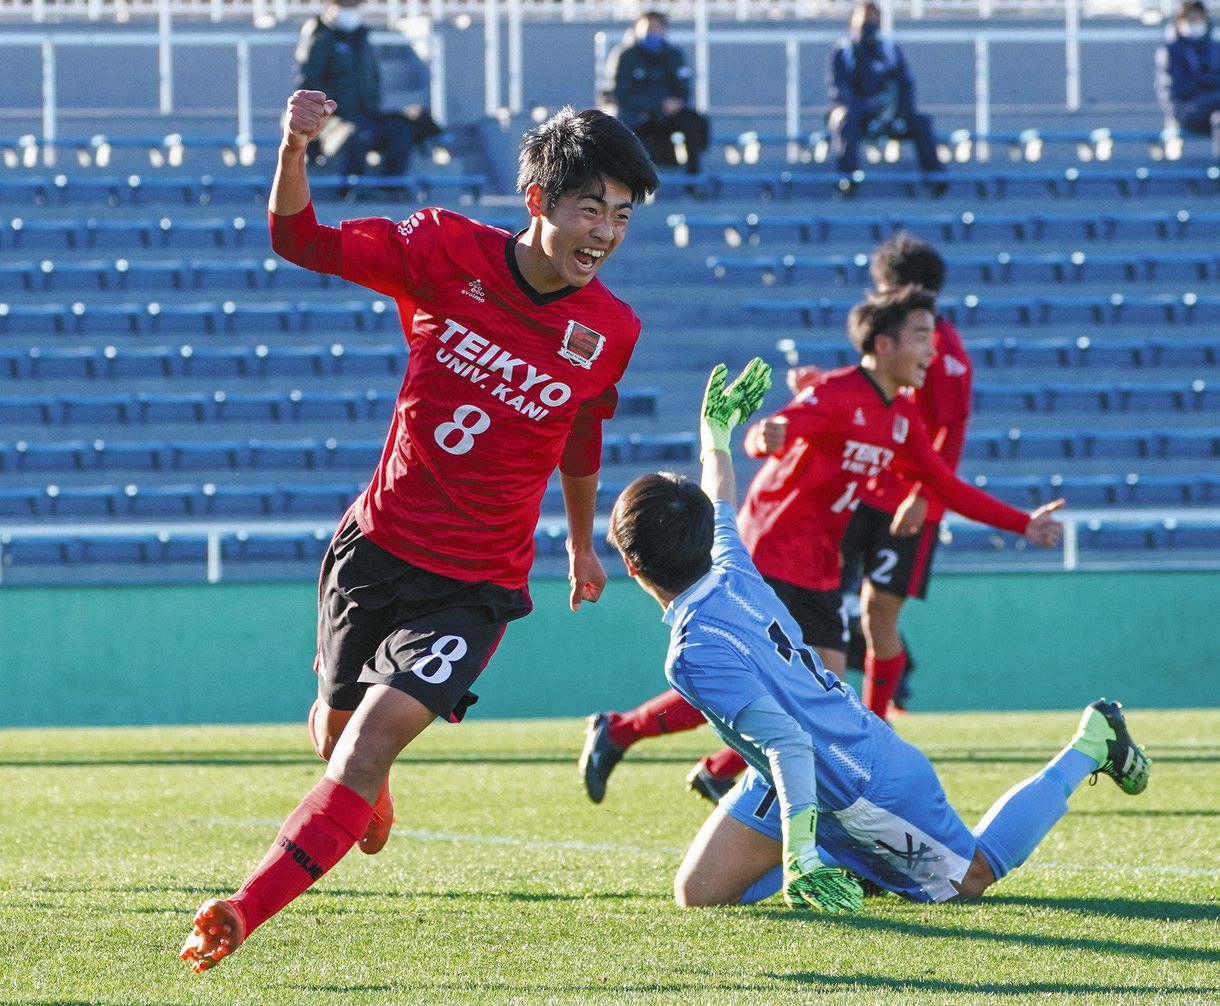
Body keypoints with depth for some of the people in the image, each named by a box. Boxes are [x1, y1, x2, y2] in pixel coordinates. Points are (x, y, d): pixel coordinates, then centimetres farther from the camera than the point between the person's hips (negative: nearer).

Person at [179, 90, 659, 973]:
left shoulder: (611, 332, -9)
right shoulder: (447, 252, -12)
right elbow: (301, 241, -12)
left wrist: (582, 542, 25)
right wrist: (294, 153, -32)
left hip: (475, 585, -2)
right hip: (378, 541, 2)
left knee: (371, 743, -18)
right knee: (336, 727, 21)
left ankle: (242, 916, -19)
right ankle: (371, 799, 58)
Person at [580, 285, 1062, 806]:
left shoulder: (902, 416, 9)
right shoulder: (837, 394, -17)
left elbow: (945, 486, 19)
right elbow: (765, 435, -33)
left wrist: (1023, 524, 16)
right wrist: (766, 438, -58)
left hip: (819, 571, 8)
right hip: (770, 556, -8)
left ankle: (716, 774, 13)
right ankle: (615, 732, 5)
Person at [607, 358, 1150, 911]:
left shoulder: (695, 652, -30)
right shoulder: (732, 571, -6)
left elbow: (788, 743, -37)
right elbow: (720, 508, 16)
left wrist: (798, 853, -43)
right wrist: (716, 432, 37)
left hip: (860, 786, -8)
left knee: (972, 875, 18)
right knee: (699, 894, 4)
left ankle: (1092, 744, 26)